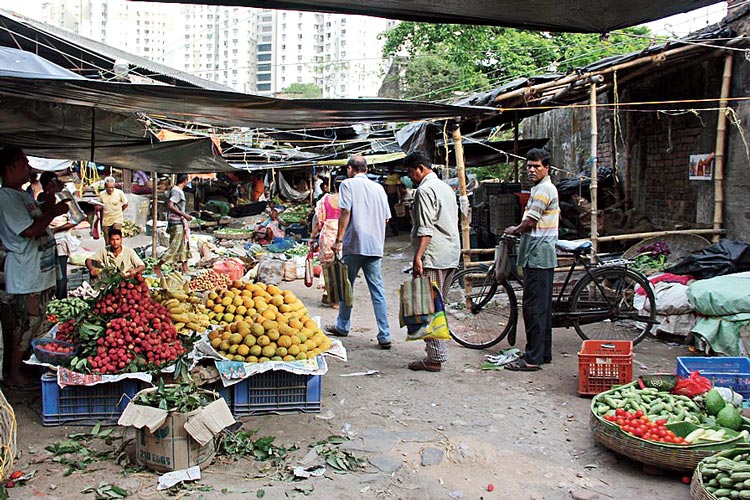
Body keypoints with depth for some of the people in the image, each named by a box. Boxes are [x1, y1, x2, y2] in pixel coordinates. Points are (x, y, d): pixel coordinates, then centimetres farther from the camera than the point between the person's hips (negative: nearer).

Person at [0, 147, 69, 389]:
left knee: (38, 322, 17)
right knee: (27, 323, -2)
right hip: (25, 275, -10)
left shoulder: (23, 194, 15)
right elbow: (30, 230, -24)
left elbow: (38, 220, 25)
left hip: (40, 271, 10)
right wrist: (53, 212, -14)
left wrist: (50, 204, 12)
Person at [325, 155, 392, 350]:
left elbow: (345, 213, -11)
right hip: (375, 246, 4)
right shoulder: (378, 188, 12)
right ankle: (384, 336, -2)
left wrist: (338, 240, -8)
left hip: (354, 244, -4)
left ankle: (342, 327, 26)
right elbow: (386, 218, 13)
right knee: (378, 290, 2)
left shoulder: (348, 184, -1)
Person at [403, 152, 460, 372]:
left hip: (433, 257, -10)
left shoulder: (425, 190, -10)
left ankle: (435, 358, -2)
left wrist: (418, 257, -20)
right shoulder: (446, 187, 19)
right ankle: (438, 352, 19)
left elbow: (425, 229, -18)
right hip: (451, 256, 10)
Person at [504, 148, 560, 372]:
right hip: (543, 255, 11)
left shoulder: (543, 189, -14)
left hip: (537, 255, -11)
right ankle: (544, 353, 21)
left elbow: (529, 223, -19)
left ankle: (533, 358, -7)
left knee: (533, 306, -9)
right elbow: (558, 216, 31)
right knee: (543, 306, 13)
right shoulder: (546, 188, 19)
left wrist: (513, 230, 2)